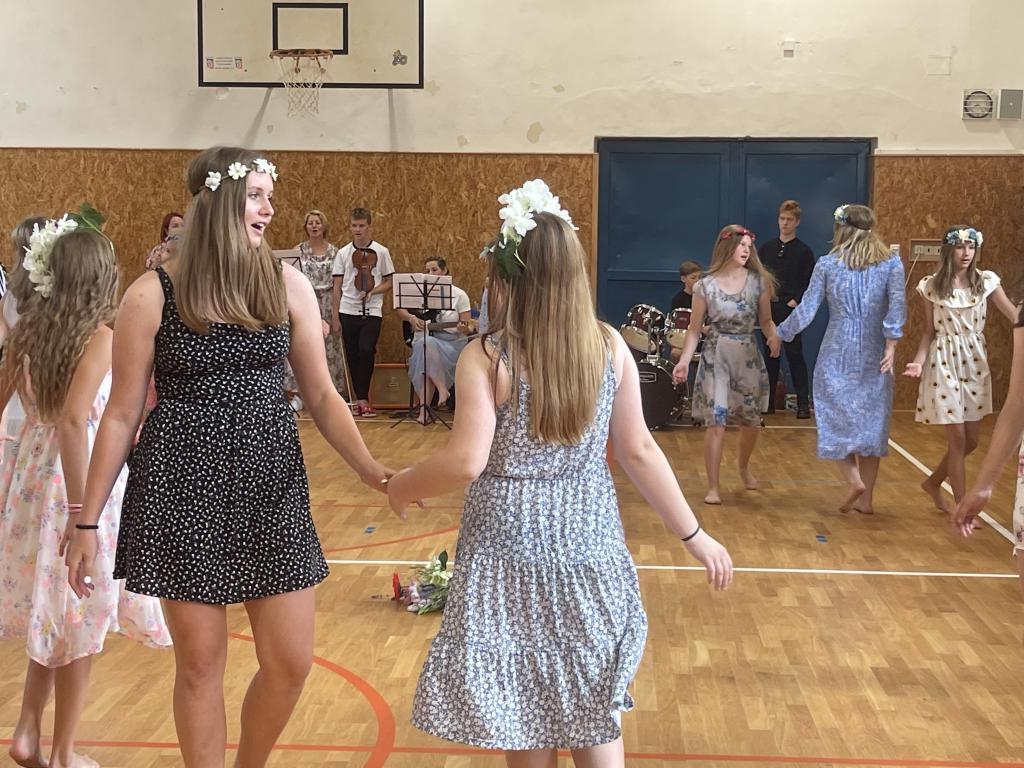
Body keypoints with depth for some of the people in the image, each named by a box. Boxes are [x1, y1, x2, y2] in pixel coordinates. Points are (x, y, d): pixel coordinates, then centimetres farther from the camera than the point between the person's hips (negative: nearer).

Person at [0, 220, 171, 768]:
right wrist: (80, 511, -26)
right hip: (81, 482, -6)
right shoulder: (100, 336, -15)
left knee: (53, 613, 23)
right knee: (79, 622, 9)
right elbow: (73, 420, -25)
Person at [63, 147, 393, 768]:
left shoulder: (289, 284, 1)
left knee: (291, 663, 6)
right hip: (183, 488, -2)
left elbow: (321, 395, 4)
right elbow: (122, 413, -1)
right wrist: (88, 521, 0)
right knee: (201, 664, 6)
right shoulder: (153, 295, -5)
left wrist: (370, 469, -10)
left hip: (272, 485, 3)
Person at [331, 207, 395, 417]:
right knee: (353, 356, 4)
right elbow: (337, 288, 9)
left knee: (366, 351, -18)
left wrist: (372, 291, -13)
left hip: (372, 311, -2)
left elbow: (389, 283, 7)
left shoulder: (381, 252, 3)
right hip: (348, 311, 2)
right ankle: (361, 398, 14)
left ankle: (362, 398, -6)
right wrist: (334, 317, 5)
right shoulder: (343, 253, 7)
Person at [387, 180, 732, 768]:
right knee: (592, 700, 18)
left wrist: (403, 486, -2)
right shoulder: (611, 347, -3)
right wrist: (693, 534, 9)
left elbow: (467, 462, -21)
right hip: (587, 544, 3)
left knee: (522, 703, 13)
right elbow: (639, 451, -1)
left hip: (513, 547, -3)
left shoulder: (486, 358, -14)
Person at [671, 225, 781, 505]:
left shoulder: (758, 281, 0)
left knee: (751, 421, 13)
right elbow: (695, 328, -2)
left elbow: (766, 320, 6)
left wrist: (773, 335, -17)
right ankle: (713, 486, 1)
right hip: (715, 358, -3)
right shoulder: (705, 285, -5)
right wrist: (684, 360, -12)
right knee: (716, 423, -9)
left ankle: (743, 464, 43)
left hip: (748, 357, 3)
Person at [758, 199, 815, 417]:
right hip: (769, 309, 4)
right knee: (770, 356, 9)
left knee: (795, 355, -4)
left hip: (791, 310, -4)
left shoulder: (803, 251, 0)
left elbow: (809, 283, -3)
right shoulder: (766, 248, 11)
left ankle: (803, 403, 0)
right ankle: (768, 400, 15)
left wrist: (796, 301, -15)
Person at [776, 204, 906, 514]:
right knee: (871, 420, 10)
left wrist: (781, 334, 14)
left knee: (836, 417, 10)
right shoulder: (891, 263, 1)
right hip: (874, 356, 2)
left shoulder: (827, 264, -1)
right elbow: (897, 303, -14)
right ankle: (866, 497, 13)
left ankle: (854, 479, -9)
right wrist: (891, 344, -16)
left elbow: (806, 309, 0)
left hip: (837, 353, -1)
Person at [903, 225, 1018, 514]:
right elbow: (929, 331, 1)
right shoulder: (931, 286, -4)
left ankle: (934, 482, 33)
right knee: (958, 439, -3)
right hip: (944, 363, -3)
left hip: (975, 363, 3)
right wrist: (919, 361, -13)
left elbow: (1014, 315, -6)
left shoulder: (986, 281, 0)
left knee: (971, 440, 8)